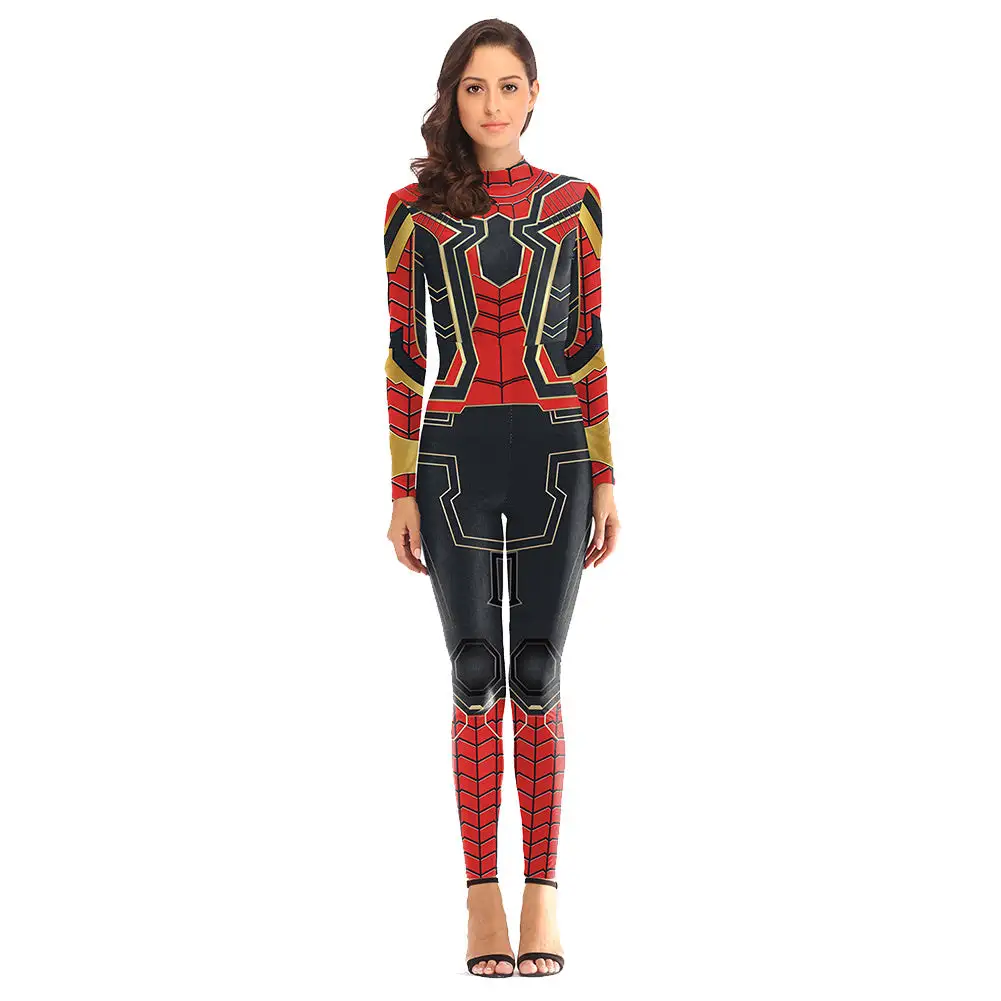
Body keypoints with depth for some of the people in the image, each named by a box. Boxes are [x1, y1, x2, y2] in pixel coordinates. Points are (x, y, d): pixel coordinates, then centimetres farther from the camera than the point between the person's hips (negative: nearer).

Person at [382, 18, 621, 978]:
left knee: (538, 677, 3)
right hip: (456, 456, 0)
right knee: (476, 677, 2)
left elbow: (588, 349, 7)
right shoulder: (414, 208, 4)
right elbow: (404, 357, 4)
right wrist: (402, 489, 0)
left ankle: (541, 894, 10)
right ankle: (482, 894, 10)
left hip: (553, 454, 0)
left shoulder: (574, 204, 6)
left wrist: (604, 479, 3)